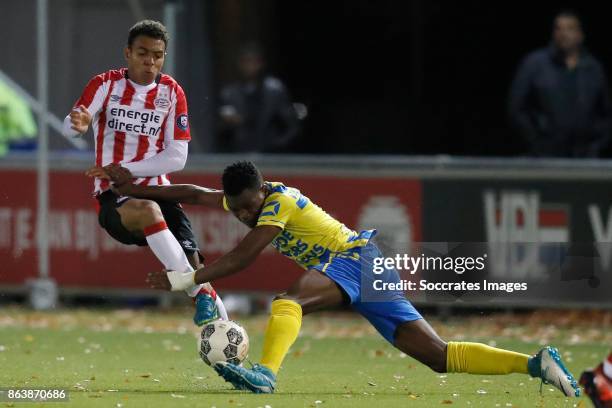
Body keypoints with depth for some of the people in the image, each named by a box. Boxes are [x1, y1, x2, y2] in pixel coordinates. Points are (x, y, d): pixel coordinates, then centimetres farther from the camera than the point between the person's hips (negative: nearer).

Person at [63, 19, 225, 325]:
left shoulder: (171, 92, 4)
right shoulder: (106, 84, -1)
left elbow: (177, 157, -1)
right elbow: (70, 126, -17)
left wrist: (124, 169, -12)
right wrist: (79, 124, -42)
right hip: (115, 197, -3)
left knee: (191, 260, -18)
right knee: (147, 210, -37)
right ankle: (203, 295, -35)